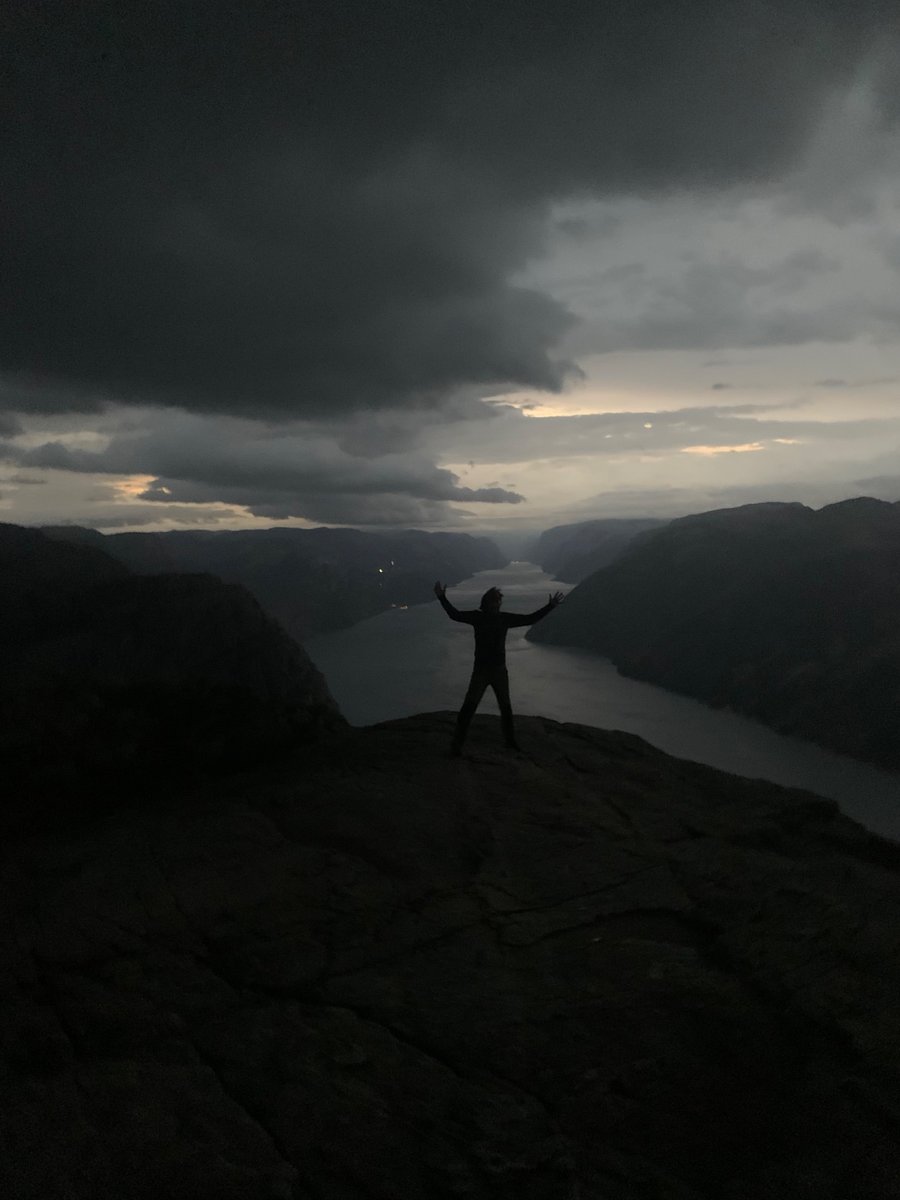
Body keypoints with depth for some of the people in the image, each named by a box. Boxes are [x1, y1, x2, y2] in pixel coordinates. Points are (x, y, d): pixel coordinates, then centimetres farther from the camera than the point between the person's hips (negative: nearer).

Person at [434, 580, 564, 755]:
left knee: (506, 707, 18)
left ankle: (510, 740, 37)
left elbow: (530, 619, 4)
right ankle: (457, 744, -2)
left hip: (500, 670, 4)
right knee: (468, 707, -10)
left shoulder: (505, 618, 0)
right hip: (480, 670, -4)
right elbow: (455, 615, -18)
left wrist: (550, 606, 1)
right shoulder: (477, 616, -8)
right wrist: (442, 598, -31)